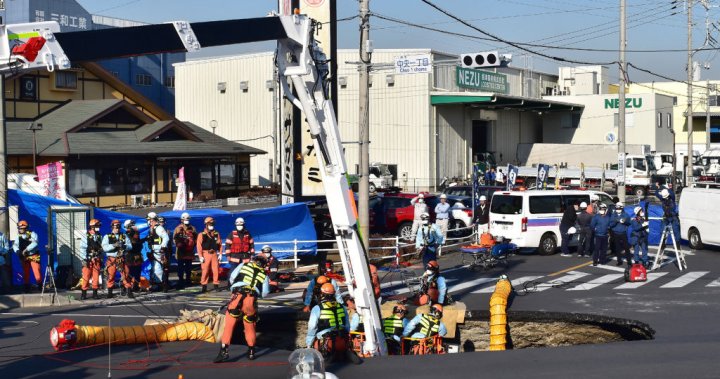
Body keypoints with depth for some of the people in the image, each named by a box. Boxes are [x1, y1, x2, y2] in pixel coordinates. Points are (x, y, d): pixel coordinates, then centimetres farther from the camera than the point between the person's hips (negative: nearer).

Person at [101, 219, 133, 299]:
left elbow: (130, 246, 2)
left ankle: (129, 292, -1)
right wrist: (114, 245, -20)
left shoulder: (124, 236, 13)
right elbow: (104, 247, -7)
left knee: (126, 276, -4)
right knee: (111, 276, 1)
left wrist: (123, 246, -17)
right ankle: (110, 293, 10)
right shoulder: (107, 237, 7)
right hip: (111, 260, -1)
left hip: (122, 259, 1)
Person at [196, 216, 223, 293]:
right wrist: (200, 256, -10)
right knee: (205, 271, -3)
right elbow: (199, 246, -4)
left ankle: (216, 285, 10)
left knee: (216, 270, 1)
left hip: (214, 254, 3)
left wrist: (220, 254, 6)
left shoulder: (217, 234, 11)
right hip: (206, 254, -3)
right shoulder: (201, 235, -1)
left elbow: (220, 244, 14)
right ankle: (204, 286, 3)